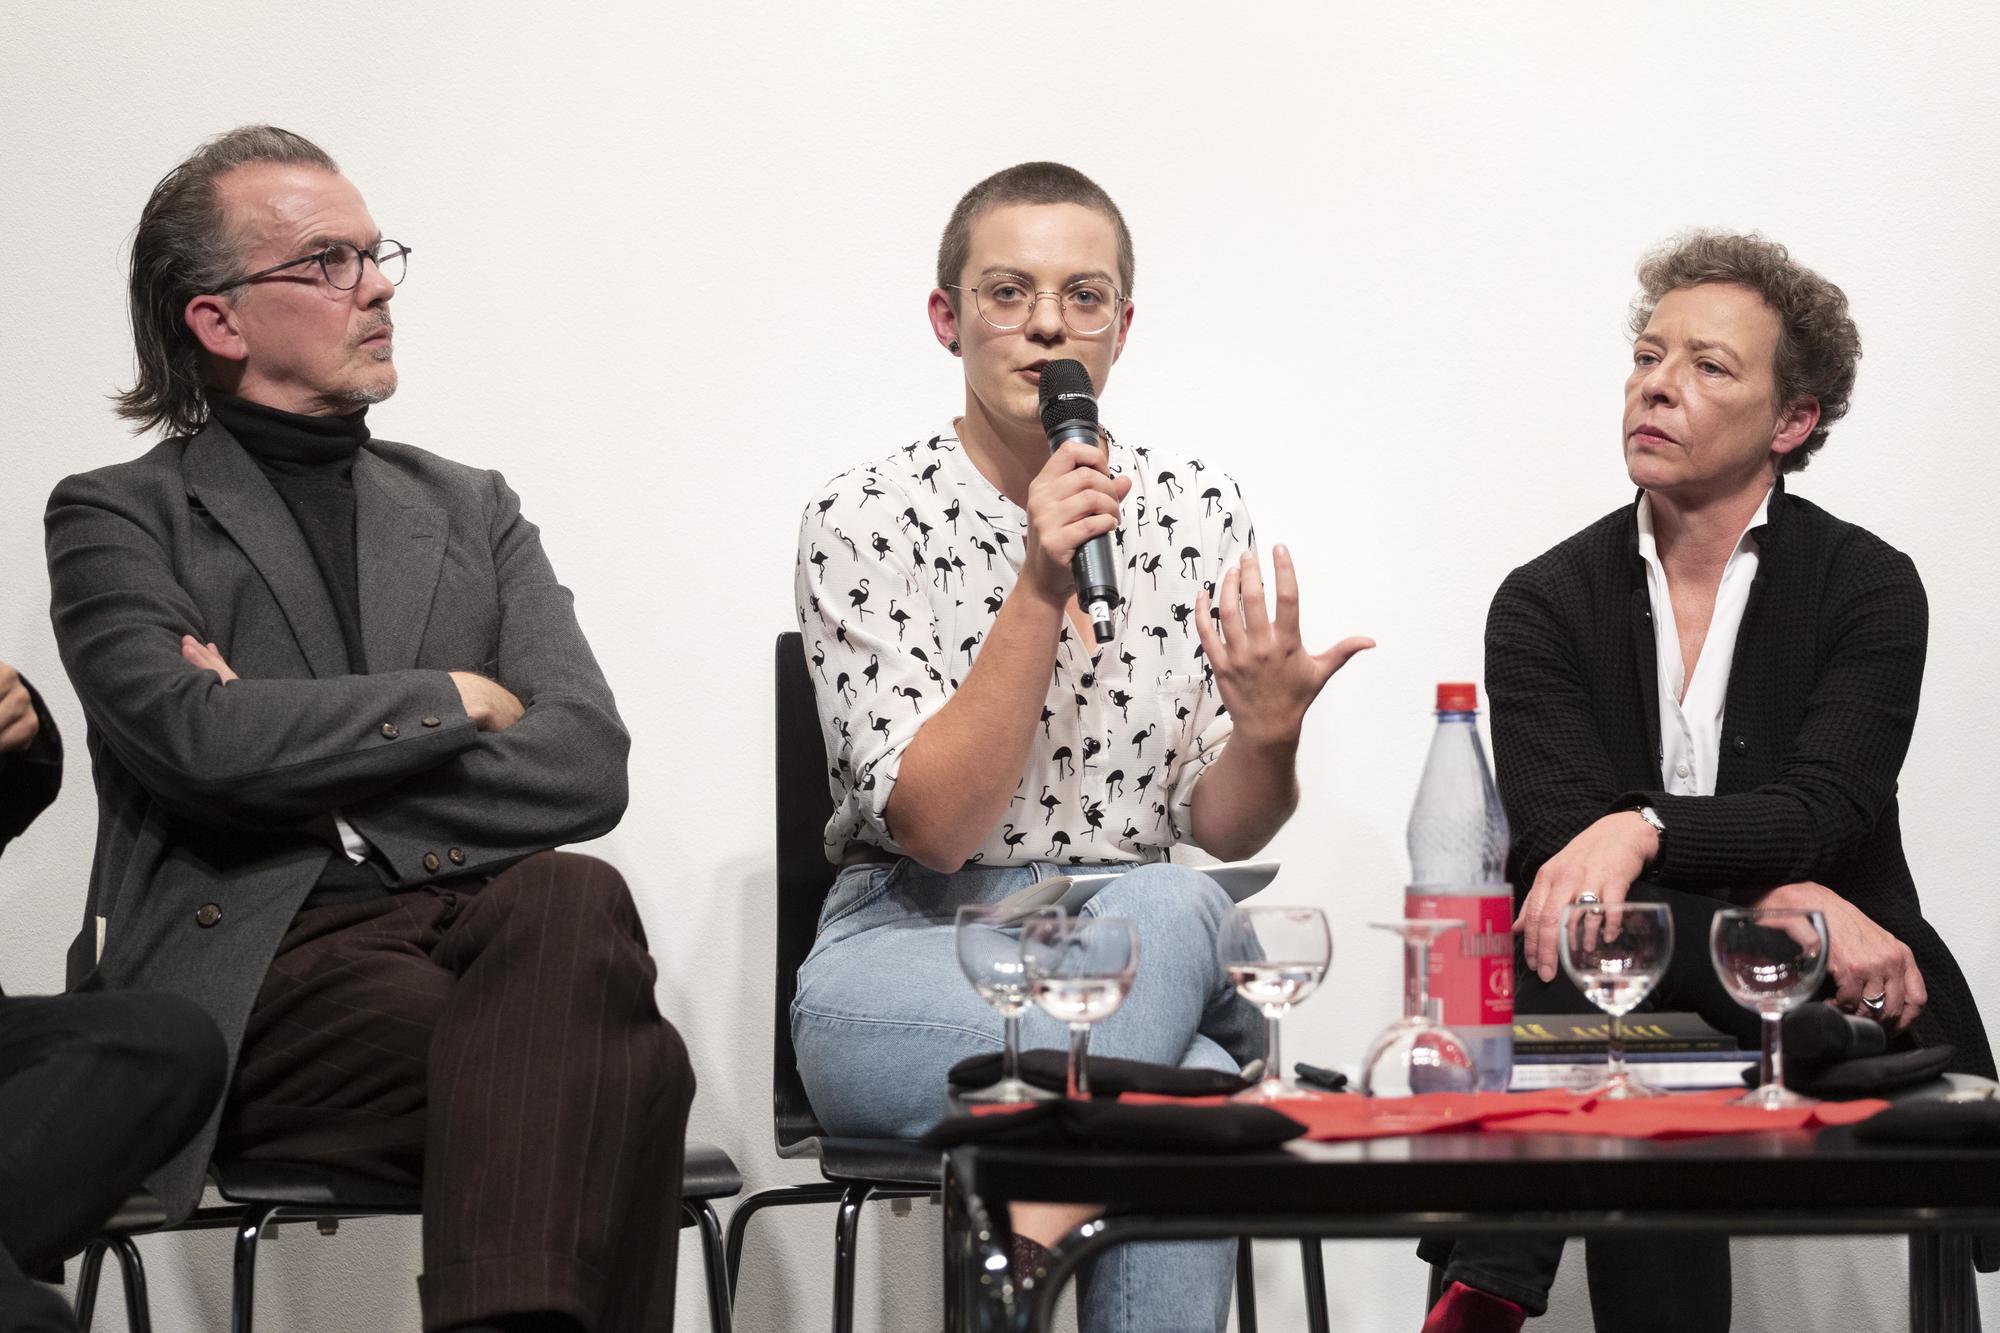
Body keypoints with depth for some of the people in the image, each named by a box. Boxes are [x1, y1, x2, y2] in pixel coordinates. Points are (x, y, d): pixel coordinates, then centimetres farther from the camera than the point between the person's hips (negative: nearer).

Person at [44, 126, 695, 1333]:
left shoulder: (469, 510, 23)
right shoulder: (117, 519, 12)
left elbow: (587, 769, 6)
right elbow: (194, 738, -10)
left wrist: (296, 750, -2)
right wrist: (456, 700, 2)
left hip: (484, 917, 4)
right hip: (260, 959, -4)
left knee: (576, 901, -36)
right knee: (622, 1065, -33)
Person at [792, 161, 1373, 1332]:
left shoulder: (1197, 510, 6)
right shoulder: (867, 520, -5)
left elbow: (1223, 829, 4)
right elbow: (936, 825, -14)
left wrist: (1267, 733, -18)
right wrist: (1041, 590, -22)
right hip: (909, 952, -3)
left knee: (1173, 910, -34)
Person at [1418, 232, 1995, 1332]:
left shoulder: (1867, 587, 2)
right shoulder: (1546, 604, 6)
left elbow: (1824, 812, -13)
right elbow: (1554, 830, -9)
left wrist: (1641, 828, -34)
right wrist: (1788, 907, -23)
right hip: (1640, 1002, 2)